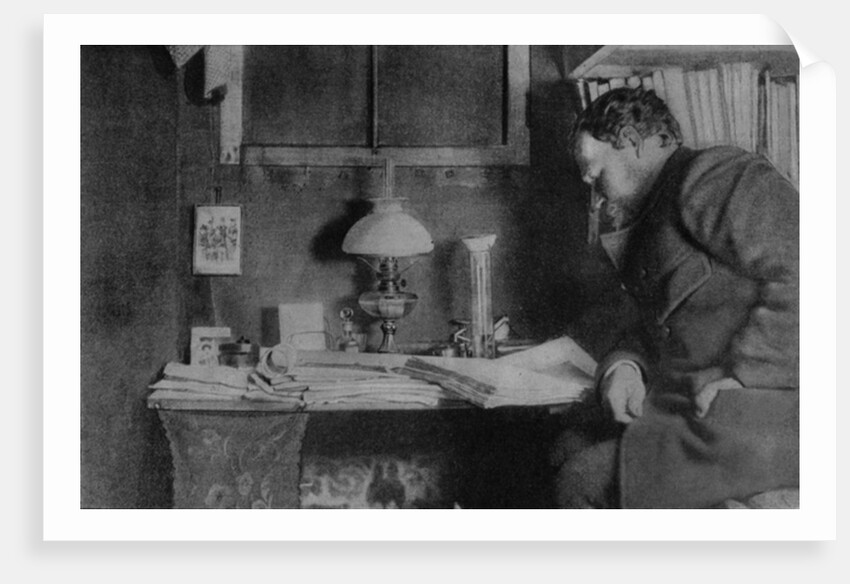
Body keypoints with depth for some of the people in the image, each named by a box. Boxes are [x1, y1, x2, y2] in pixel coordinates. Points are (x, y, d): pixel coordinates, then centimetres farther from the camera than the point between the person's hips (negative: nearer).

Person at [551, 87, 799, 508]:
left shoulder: (714, 175, -10)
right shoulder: (655, 213, 21)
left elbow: (796, 271, -23)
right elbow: (658, 330, 22)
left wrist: (740, 370, -23)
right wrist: (624, 364, 1)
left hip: (763, 414, -10)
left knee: (586, 482, -15)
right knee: (572, 449, 16)